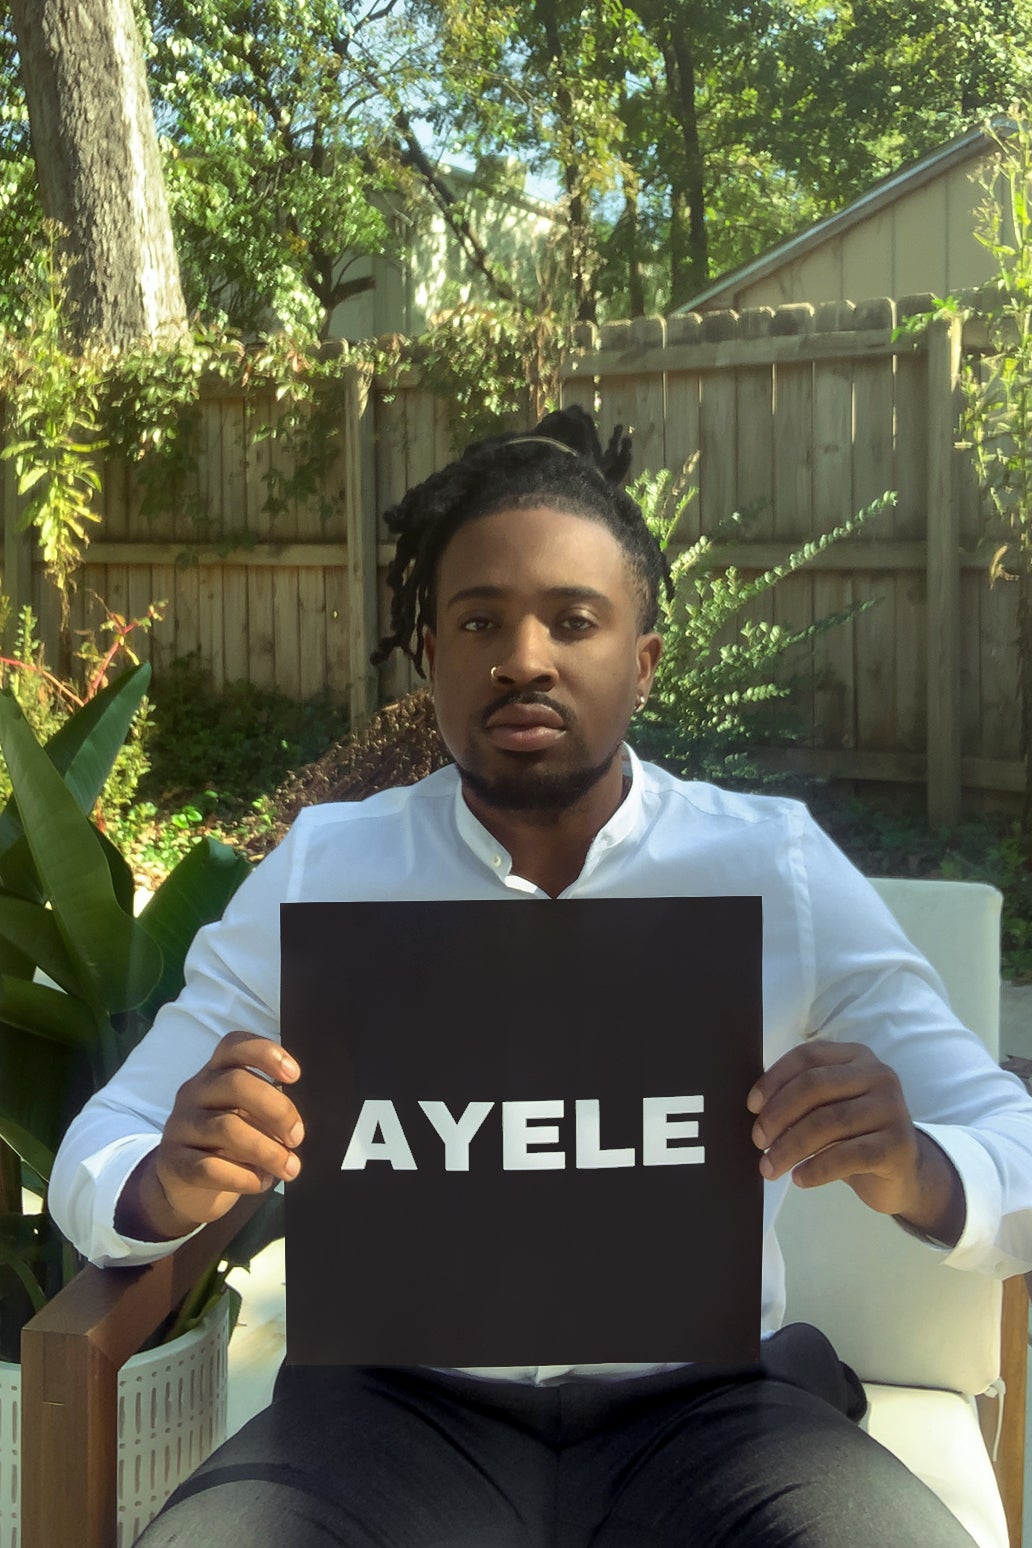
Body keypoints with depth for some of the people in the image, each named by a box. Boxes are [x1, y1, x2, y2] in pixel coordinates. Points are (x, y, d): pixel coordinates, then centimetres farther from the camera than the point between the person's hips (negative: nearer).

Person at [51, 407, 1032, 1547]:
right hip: (401, 1404, 1)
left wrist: (913, 1174, -26)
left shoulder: (779, 868, -1)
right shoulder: (320, 869, 1)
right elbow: (97, 1163, 3)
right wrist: (174, 1186, -22)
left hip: (710, 1402, 0)